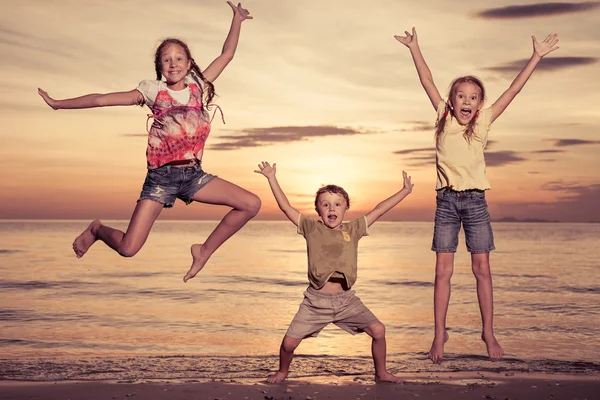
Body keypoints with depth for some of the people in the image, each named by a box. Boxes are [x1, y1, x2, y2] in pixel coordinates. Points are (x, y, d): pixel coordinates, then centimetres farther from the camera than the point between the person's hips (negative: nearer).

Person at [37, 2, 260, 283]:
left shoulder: (199, 87, 8)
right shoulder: (153, 91, 1)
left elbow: (227, 55, 12)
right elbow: (101, 99, 3)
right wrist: (59, 104, 6)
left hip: (193, 174, 4)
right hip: (161, 176, -3)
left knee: (252, 204, -9)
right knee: (127, 248, -13)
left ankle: (204, 251, 9)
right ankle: (96, 230, 25)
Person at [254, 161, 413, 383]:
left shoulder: (353, 230, 6)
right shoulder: (311, 229, 1)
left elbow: (379, 210, 8)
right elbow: (285, 206, -1)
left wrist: (405, 191, 12)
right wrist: (272, 178, -3)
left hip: (346, 300, 2)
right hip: (316, 300, -2)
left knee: (378, 331, -6)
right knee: (289, 342, -6)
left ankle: (381, 373, 19)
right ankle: (282, 372, 28)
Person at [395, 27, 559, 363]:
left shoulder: (483, 122, 3)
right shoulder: (444, 117, 5)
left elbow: (513, 90, 1)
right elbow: (428, 82, 7)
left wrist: (538, 56, 0)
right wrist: (414, 48, 8)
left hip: (475, 200, 0)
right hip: (446, 201, 0)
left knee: (482, 268, 2)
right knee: (443, 270, 0)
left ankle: (489, 333, 11)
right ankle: (440, 334, 6)